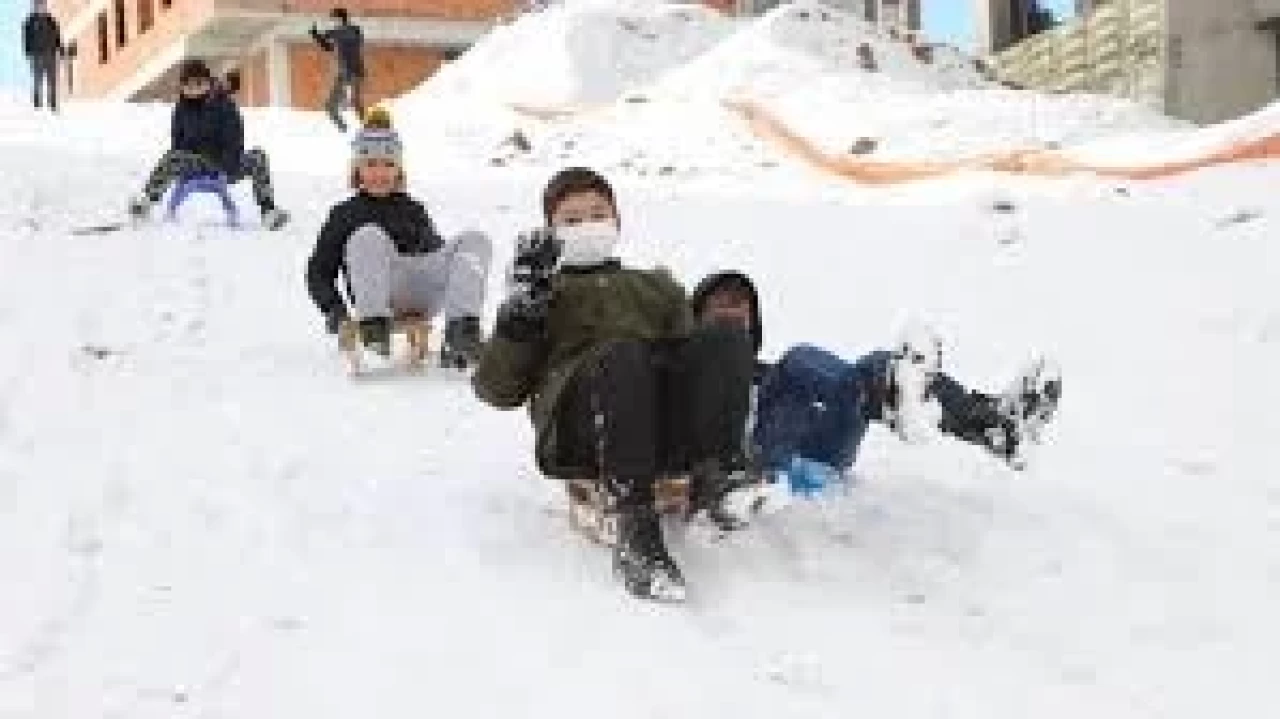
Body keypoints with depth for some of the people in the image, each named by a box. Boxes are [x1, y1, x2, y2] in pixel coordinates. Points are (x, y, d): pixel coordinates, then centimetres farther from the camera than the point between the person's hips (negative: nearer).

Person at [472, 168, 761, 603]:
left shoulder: (657, 287, 38)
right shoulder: (544, 295, 31)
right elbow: (496, 390, 17)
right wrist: (522, 309, 5)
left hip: (668, 427, 3)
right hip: (578, 434, -2)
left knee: (727, 339, -24)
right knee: (623, 354, -36)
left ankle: (713, 476, -43)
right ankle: (635, 529, -48)